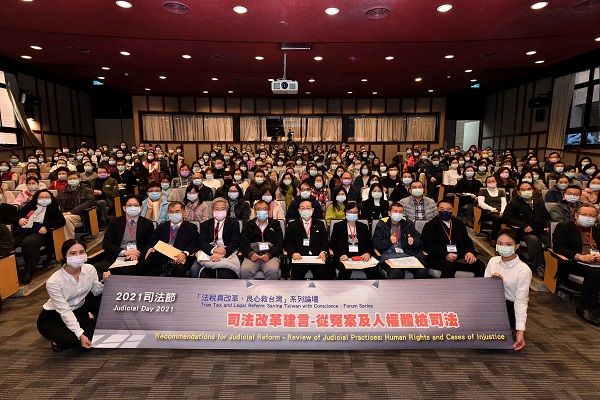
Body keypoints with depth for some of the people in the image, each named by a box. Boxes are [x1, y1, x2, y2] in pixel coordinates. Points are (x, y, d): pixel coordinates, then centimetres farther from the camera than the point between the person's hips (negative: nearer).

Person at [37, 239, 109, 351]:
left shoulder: (89, 269, -17)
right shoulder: (53, 282, -28)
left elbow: (95, 291, -1)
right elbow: (64, 311, -25)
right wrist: (80, 335, -28)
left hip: (79, 308, 4)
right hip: (53, 317, -4)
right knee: (70, 340, -28)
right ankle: (59, 339, 6)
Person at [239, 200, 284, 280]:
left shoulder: (275, 224, 19)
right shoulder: (248, 225, 22)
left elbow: (279, 243, 8)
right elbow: (243, 243, 10)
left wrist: (269, 254, -10)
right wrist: (250, 253, -11)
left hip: (270, 255, 0)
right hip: (252, 255, 1)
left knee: (273, 270, -34)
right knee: (245, 270, -32)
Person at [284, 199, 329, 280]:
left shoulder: (320, 224, 18)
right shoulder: (292, 225, 14)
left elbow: (325, 242, 13)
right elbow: (287, 243, 6)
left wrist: (323, 252, -9)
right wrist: (293, 252, -14)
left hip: (317, 258, 1)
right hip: (299, 258, -1)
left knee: (323, 272, -26)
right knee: (296, 272, -29)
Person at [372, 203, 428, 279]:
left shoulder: (408, 223, 18)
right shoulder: (382, 224, 9)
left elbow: (420, 241, 20)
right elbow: (375, 243, 4)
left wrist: (413, 241, -3)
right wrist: (389, 241, -12)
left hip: (406, 254, 3)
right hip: (388, 255, -3)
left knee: (423, 271, -26)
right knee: (396, 272, -36)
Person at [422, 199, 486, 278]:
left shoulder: (459, 224, 21)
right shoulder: (430, 226, 4)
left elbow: (467, 241, 19)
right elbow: (427, 246, -7)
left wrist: (470, 252, -4)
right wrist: (445, 255, -19)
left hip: (459, 258, 5)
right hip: (439, 259, -5)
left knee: (480, 265, -16)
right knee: (449, 267, -35)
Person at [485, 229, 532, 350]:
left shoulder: (524, 270, -14)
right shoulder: (493, 261, 0)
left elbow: (521, 300, -17)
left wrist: (520, 331, -22)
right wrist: (491, 279, -20)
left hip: (511, 306, -3)